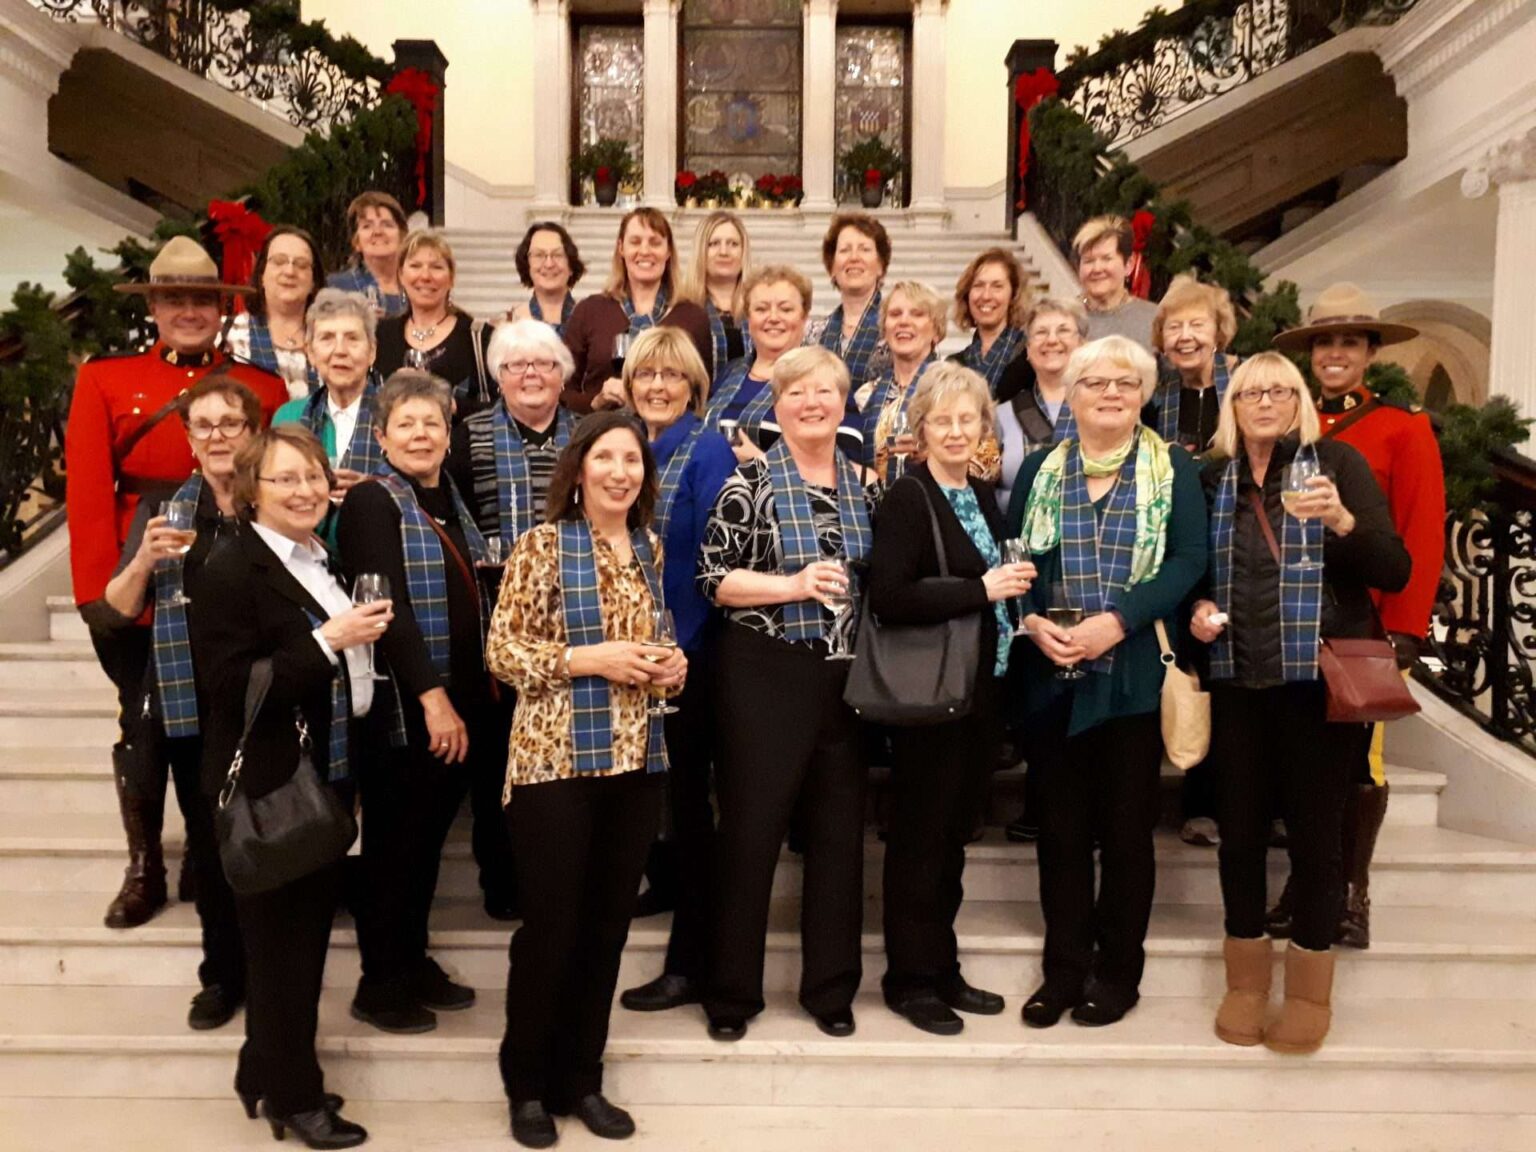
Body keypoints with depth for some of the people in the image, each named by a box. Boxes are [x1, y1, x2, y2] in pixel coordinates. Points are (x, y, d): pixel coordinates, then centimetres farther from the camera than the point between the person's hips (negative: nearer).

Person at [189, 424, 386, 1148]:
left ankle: (268, 1074, 35)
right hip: (269, 793, -8)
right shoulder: (230, 572, -14)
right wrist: (327, 642, -27)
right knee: (281, 943, 5)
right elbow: (230, 689, -24)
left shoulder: (325, 566, 11)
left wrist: (363, 641, 6)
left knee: (309, 934, 17)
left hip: (326, 785, 8)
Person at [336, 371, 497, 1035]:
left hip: (459, 706, 7)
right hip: (402, 707, -7)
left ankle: (414, 965, 29)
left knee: (429, 837, 15)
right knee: (395, 843, 4)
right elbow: (387, 606, -19)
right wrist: (432, 696, -24)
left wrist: (473, 700, 11)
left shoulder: (451, 503, 14)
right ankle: (380, 986, 18)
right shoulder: (372, 503, -9)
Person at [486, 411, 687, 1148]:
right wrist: (585, 658, -18)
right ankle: (528, 1087, 23)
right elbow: (502, 650, -8)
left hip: (636, 759, 5)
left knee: (607, 926, 12)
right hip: (555, 760, -5)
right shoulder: (543, 545, -6)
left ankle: (581, 1080, 28)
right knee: (551, 925, 4)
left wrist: (672, 666, 0)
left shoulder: (652, 549, 9)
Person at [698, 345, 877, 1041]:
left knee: (839, 829, 10)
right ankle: (732, 990, 17)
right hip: (765, 674, -4)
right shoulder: (751, 481, -5)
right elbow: (712, 576, -9)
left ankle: (830, 986, 25)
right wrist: (793, 586, -19)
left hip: (845, 675, 5)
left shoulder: (863, 484, 10)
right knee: (750, 829, 2)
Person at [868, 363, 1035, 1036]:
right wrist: (982, 589, -20)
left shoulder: (983, 496, 13)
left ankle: (943, 968, 29)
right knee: (920, 836, 4)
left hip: (982, 691, 8)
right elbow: (889, 598, -22)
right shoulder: (908, 498, -11)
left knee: (955, 834, 16)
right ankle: (909, 977, 18)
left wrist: (1015, 588, 5)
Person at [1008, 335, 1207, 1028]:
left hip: (1134, 674, -2)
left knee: (1126, 826, 6)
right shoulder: (1040, 469, 10)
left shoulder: (1173, 468, 4)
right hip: (1053, 676, 2)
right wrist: (1033, 622, -11)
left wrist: (1116, 621, -18)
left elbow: (1188, 560, -6)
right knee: (1061, 826, 8)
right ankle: (1063, 969, 21)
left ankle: (1118, 972, 22)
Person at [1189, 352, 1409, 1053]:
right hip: (1235, 678, 3)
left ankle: (1309, 991, 20)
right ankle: (1245, 981, 25)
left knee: (1314, 829, 3)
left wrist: (1342, 522, -22)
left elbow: (1394, 572, -6)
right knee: (1239, 828, 8)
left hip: (1319, 677, -3)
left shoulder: (1337, 463, 0)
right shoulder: (1212, 477, 9)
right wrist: (1197, 610, -1)